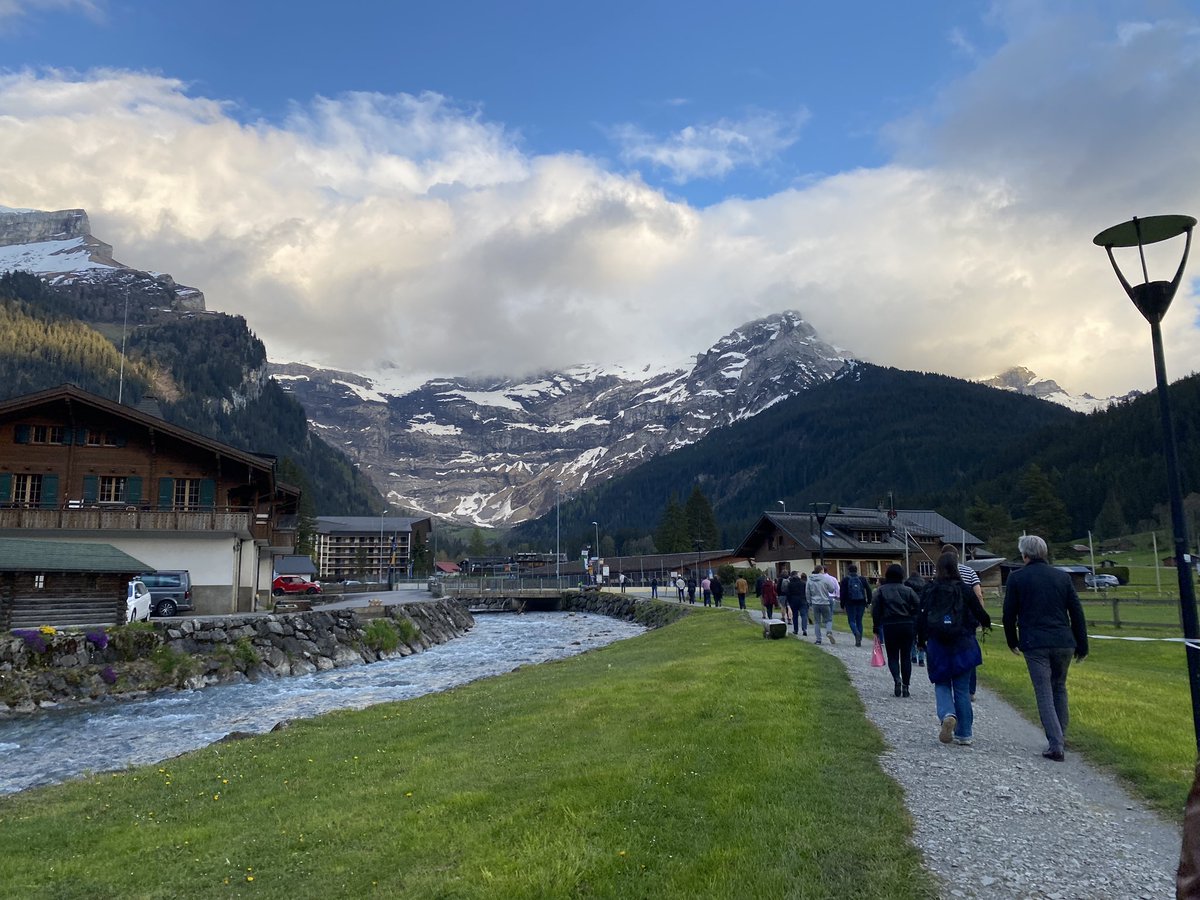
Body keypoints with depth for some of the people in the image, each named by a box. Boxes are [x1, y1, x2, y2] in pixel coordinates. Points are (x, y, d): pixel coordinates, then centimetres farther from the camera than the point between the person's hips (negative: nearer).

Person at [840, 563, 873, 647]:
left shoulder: (845, 580, -1)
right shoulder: (862, 579, 6)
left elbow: (843, 593, -4)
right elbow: (868, 590, 1)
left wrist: (842, 605, 1)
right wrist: (868, 602, 5)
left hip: (850, 603, -3)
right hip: (861, 603, 3)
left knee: (852, 620, 3)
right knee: (859, 621, 10)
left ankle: (857, 633, -26)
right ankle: (859, 640, 7)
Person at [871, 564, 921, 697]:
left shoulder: (881, 590, 1)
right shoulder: (908, 590, 3)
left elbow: (875, 609, -3)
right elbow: (918, 606, -5)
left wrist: (876, 627, 3)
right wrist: (916, 625, 2)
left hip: (889, 626, -1)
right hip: (908, 625, 1)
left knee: (892, 656, 8)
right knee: (906, 656, 11)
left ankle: (897, 679, -17)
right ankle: (905, 686, 10)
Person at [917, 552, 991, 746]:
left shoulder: (930, 590, -3)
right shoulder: (964, 590, -5)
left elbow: (921, 617, -2)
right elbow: (979, 611, 3)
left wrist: (921, 640, 11)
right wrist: (986, 622, 27)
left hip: (937, 645, 0)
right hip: (962, 646, 0)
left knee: (941, 683, 13)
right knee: (962, 688, 9)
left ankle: (947, 715, -14)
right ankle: (964, 734, 13)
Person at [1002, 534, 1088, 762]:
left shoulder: (1017, 578, -1)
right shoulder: (1062, 576, 7)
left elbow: (1009, 614, 3)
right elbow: (1077, 612, 7)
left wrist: (1012, 641, 17)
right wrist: (1082, 645, 14)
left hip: (1034, 644, -3)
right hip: (1063, 643, 3)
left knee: (1044, 694, -1)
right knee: (1059, 688, 20)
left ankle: (1056, 745, -8)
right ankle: (1060, 737, 26)